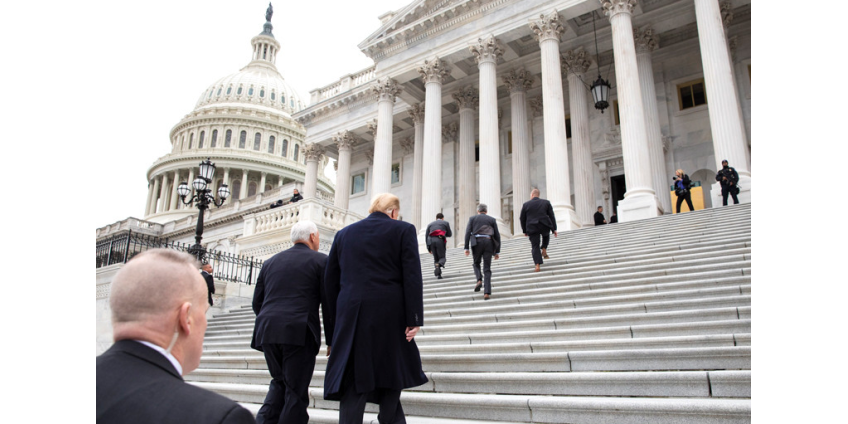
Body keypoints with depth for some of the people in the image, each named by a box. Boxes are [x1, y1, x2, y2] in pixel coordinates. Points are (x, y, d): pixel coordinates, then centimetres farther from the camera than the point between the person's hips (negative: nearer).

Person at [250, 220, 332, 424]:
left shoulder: (270, 262, 18)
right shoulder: (321, 261, 4)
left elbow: (257, 302, 17)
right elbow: (329, 304, -1)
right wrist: (331, 340, 6)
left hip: (267, 332, 5)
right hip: (299, 333, -5)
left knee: (279, 383, 20)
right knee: (296, 390, 4)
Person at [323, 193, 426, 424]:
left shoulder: (344, 233, 13)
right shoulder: (403, 230, 2)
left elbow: (330, 279, 12)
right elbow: (412, 277, -7)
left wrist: (336, 319, 17)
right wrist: (414, 319, -7)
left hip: (352, 317, 2)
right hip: (390, 316, -2)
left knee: (353, 384, 4)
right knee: (391, 376, 16)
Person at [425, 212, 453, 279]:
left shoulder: (430, 224, 25)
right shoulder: (446, 223, 18)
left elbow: (426, 236, 15)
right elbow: (449, 234, 19)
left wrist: (428, 248, 15)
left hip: (431, 240, 3)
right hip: (440, 240, -3)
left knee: (436, 258, 12)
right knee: (442, 258, 1)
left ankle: (438, 274, -1)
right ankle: (439, 265, -32)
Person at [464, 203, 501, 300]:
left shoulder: (472, 218, 15)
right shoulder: (492, 219, 18)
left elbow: (468, 232, 2)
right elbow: (497, 236, 12)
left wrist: (466, 247, 0)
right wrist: (497, 251, 14)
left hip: (477, 242, -1)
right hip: (489, 242, 1)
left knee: (476, 263, 21)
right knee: (487, 269, 3)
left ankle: (479, 280, -5)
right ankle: (487, 293, -5)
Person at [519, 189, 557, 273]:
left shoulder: (526, 204, 4)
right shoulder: (546, 202, 6)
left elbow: (522, 219, 7)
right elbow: (552, 216, 5)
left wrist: (524, 230, 17)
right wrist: (554, 229, 7)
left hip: (532, 228, -1)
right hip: (545, 227, 1)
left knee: (535, 247, 3)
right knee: (546, 235, 35)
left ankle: (537, 265, -7)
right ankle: (544, 250, 17)